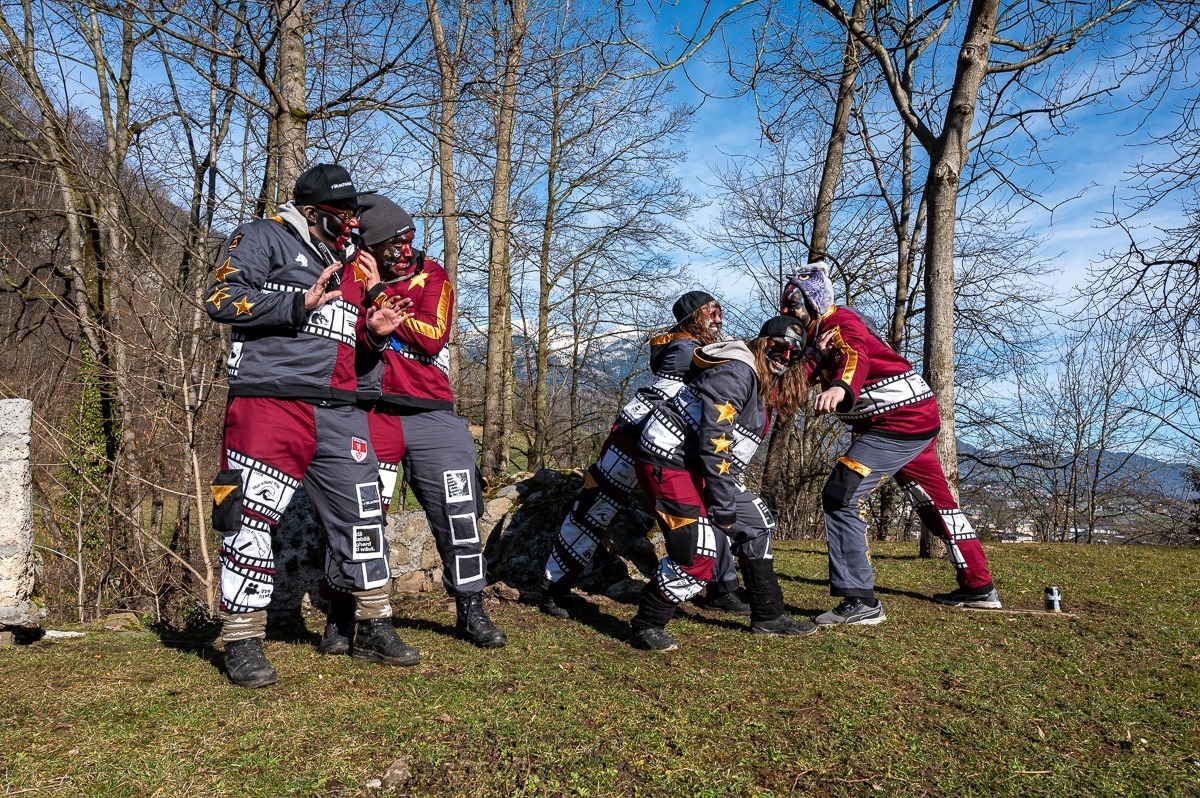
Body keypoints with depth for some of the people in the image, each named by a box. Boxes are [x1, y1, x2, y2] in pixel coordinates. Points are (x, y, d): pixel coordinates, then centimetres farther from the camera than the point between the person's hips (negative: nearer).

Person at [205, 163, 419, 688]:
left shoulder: (347, 262, 25)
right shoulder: (263, 239, 3)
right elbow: (221, 300, -10)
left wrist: (372, 328, 10)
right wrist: (302, 302, -16)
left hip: (337, 411, 7)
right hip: (270, 400, -6)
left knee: (362, 514, 6)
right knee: (253, 516, -5)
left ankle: (373, 628, 19)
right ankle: (242, 643, 9)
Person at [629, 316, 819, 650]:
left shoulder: (768, 386, 13)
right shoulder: (737, 372, -18)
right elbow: (714, 442, -24)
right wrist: (724, 506, -19)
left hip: (698, 465, 10)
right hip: (668, 462, -10)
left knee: (756, 525, 13)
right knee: (697, 554, -19)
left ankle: (769, 616, 25)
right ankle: (647, 625, 0)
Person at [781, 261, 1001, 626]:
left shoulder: (840, 322, -10)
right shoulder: (821, 337, 19)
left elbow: (855, 356, -33)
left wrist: (840, 387, -52)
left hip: (898, 421, -11)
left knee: (839, 496, -15)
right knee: (937, 502, 20)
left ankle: (860, 602, -16)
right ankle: (979, 587, 34)